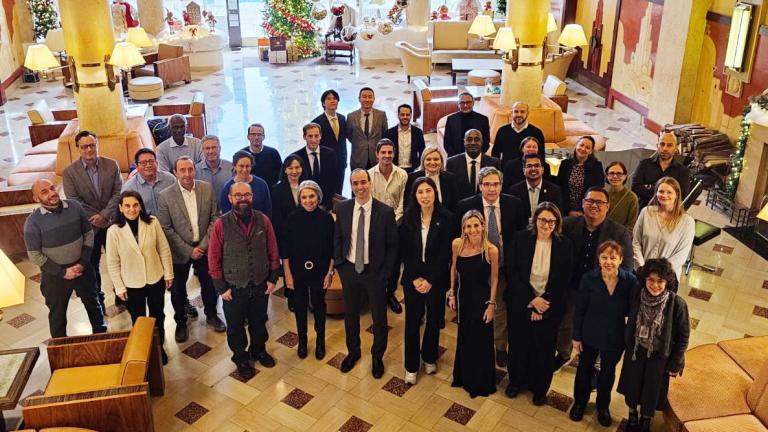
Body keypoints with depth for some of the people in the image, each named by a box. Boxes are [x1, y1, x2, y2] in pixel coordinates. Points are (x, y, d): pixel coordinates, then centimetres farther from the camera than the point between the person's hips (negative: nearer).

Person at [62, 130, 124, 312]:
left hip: (112, 222, 1)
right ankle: (96, 300, 29)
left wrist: (104, 215, -18)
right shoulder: (69, 172, -8)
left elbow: (118, 193, -8)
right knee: (92, 264, 12)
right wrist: (95, 219, -16)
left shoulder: (112, 165, -5)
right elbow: (74, 202, -12)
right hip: (88, 226, -1)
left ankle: (121, 296, 29)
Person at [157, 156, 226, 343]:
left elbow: (214, 218, -2)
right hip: (180, 251, -2)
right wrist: (188, 250, -14)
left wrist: (204, 245, -10)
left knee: (209, 284, 15)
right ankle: (181, 323, 35)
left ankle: (212, 315, 40)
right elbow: (166, 229, -12)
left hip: (204, 248, 2)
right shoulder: (165, 196, -13)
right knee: (178, 289, 12)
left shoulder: (207, 189, -6)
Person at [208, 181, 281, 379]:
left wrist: (273, 279, 1)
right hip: (234, 288, -2)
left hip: (260, 285, 2)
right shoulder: (221, 224, -14)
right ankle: (241, 358, 41)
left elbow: (273, 252, 1)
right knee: (235, 327, 17)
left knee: (259, 322, 22)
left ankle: (258, 350, 49)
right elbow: (214, 259, -9)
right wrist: (221, 288, -8)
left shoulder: (263, 220, -7)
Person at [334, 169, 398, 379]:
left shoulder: (386, 211, -14)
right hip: (349, 269, 3)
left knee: (379, 316, 12)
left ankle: (377, 356, 35)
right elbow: (337, 238, 7)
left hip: (375, 271, -2)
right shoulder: (342, 209, -5)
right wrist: (339, 264, 1)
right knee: (350, 314, 18)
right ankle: (353, 351, 42)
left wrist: (386, 272, -10)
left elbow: (392, 245, -7)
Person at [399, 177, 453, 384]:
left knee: (434, 319, 12)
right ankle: (411, 366, 19)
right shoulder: (408, 218, -2)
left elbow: (445, 253, -10)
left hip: (437, 279, -1)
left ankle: (429, 357, 35)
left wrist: (430, 280, -12)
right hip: (413, 279, 1)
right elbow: (404, 252, -1)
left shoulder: (446, 218, -8)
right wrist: (415, 278, -9)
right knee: (412, 320, 5)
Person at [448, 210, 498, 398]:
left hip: (482, 300, -3)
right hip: (464, 298, 4)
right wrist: (452, 293, 6)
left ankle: (481, 382, 37)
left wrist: (491, 304, -8)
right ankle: (464, 376, 47)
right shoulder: (457, 244, -12)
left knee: (481, 342, 12)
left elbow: (494, 278, -10)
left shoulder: (491, 250, -21)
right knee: (464, 339, 22)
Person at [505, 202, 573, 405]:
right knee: (518, 344, 16)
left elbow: (564, 281, -7)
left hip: (549, 307, 0)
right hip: (520, 304, 0)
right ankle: (516, 381, 41)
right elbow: (512, 273, -10)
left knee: (544, 348, 15)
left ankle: (540, 388, 38)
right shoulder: (520, 238, -11)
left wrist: (543, 305, -13)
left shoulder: (564, 245, -10)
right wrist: (532, 299, -17)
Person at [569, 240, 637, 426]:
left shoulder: (630, 280, -19)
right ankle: (579, 402, 45)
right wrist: (576, 336, -6)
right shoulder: (589, 278, -20)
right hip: (590, 335, 0)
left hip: (615, 338, 1)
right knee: (585, 369, 20)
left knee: (608, 372, 23)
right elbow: (579, 310, -11)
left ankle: (603, 406, 47)